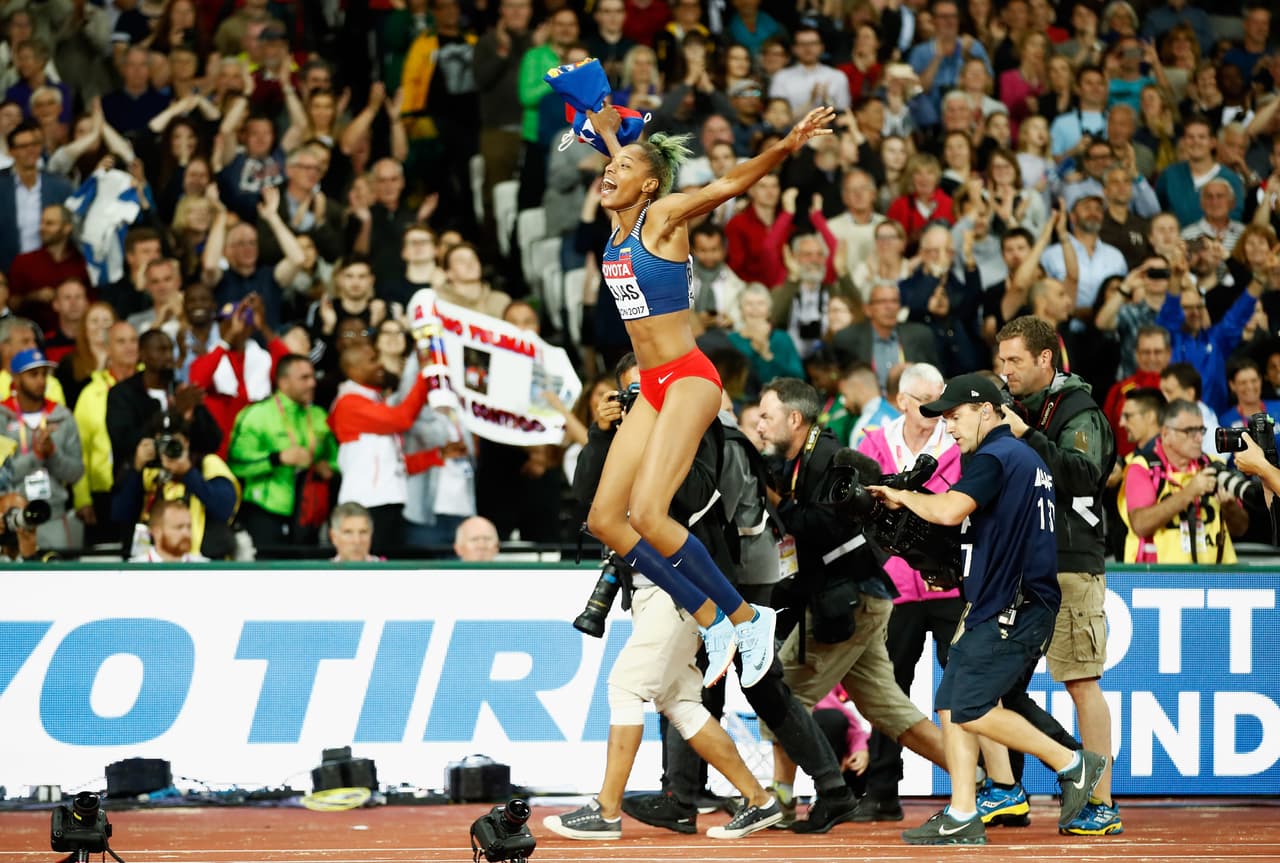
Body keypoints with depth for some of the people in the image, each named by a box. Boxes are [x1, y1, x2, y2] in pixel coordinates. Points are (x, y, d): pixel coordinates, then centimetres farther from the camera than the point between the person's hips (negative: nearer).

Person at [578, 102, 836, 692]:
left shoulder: (663, 216, -8)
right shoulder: (616, 222, 11)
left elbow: (728, 185, -24)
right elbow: (614, 150, 32)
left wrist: (785, 147, -37)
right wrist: (605, 127, 48)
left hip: (687, 378, -9)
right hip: (652, 387, 9)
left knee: (647, 514, -20)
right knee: (604, 519, 1)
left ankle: (746, 618, -7)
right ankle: (713, 622, 7)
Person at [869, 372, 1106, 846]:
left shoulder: (995, 457, -12)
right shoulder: (1027, 457, 20)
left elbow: (949, 510, -27)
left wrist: (903, 496, -9)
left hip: (1011, 611, -10)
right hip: (999, 609, 10)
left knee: (971, 711, -12)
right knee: (951, 705, 6)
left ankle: (1073, 764, -3)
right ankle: (962, 819, 3)